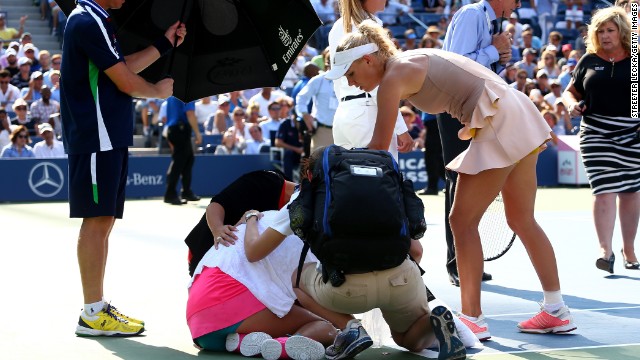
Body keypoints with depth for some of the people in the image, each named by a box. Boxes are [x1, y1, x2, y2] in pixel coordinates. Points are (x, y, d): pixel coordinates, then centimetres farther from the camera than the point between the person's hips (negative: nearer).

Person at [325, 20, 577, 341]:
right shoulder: (408, 62, 14)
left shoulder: (393, 77, -12)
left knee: (462, 221, -3)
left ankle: (473, 319, 0)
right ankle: (556, 312, 19)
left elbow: (378, 147, -13)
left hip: (499, 126, -10)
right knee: (522, 220, 14)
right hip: (518, 113, 10)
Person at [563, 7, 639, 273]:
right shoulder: (589, 61, 8)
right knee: (604, 191, -10)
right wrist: (572, 104, -6)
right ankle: (605, 250, -9)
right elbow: (571, 91, 16)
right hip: (597, 134, 0)